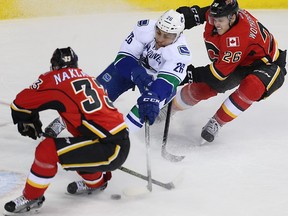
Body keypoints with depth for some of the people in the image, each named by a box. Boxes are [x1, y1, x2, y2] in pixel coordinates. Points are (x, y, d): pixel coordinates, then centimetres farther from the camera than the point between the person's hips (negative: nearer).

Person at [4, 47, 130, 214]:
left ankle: (31, 197, 6)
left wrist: (28, 123, 23)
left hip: (110, 150, -8)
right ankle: (96, 182, 45)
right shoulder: (88, 78, 21)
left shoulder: (55, 79, -1)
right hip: (123, 142, 8)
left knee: (48, 150, -9)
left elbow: (21, 103, 4)